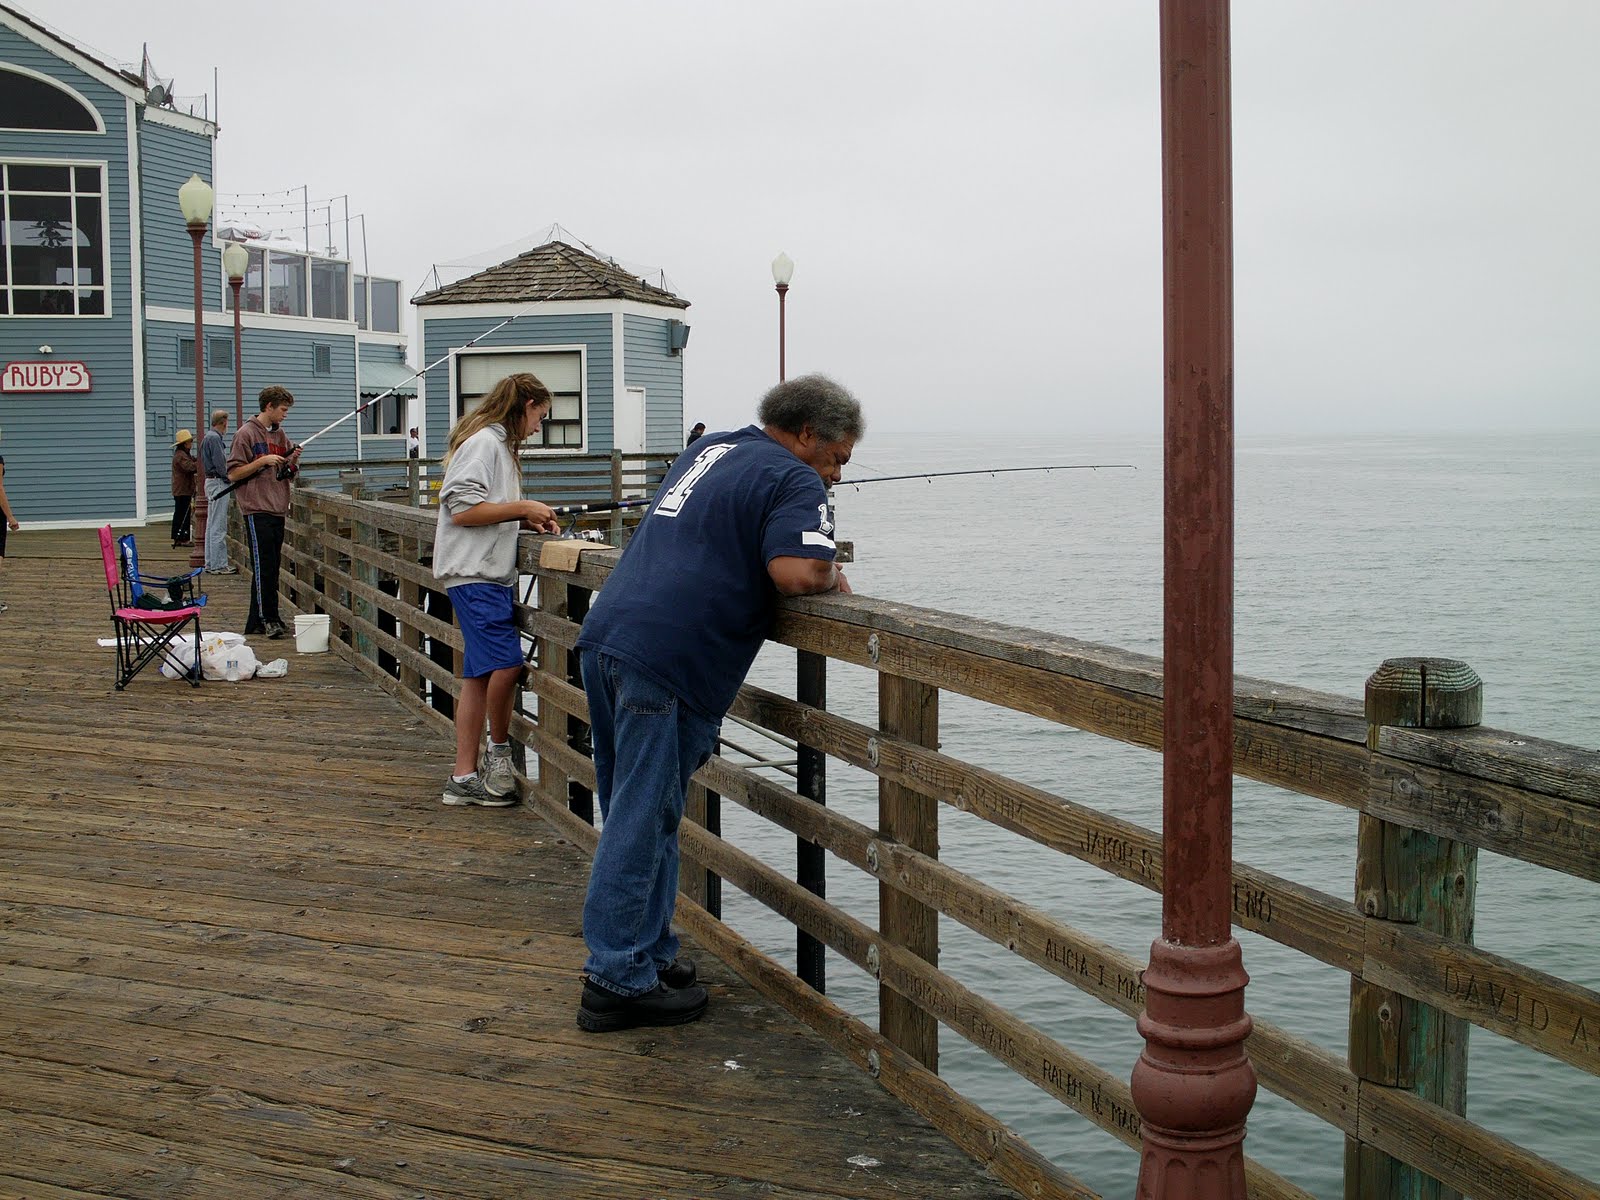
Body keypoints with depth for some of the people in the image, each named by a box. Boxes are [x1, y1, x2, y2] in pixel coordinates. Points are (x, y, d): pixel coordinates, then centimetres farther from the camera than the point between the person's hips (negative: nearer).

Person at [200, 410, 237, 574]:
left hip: (211, 481, 11)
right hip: (219, 482, -11)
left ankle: (211, 563, 18)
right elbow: (220, 464, -20)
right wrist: (229, 478, -9)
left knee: (212, 525, 13)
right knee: (219, 527, -8)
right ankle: (218, 565, -8)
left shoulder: (208, 437, 16)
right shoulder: (214, 438, -15)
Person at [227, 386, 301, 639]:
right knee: (263, 566, -9)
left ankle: (256, 622, 13)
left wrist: (293, 461, 1)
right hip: (257, 510, -7)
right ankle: (268, 619, -7)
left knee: (272, 566, 7)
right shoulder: (246, 433, -5)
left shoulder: (280, 434, 16)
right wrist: (262, 461, -16)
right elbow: (233, 474, -8)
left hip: (278, 510, 7)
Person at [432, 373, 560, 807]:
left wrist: (527, 521, 13)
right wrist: (521, 508, -13)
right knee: (506, 664, -17)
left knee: (481, 675, 9)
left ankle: (464, 778, 11)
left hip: (492, 575, 11)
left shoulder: (499, 444, 22)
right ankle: (499, 751, 2)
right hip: (474, 575, -11)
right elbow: (461, 508, -17)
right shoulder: (483, 442, -9)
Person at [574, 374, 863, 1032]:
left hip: (605, 634, 9)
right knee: (642, 823, -4)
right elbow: (795, 573, -20)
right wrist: (833, 576, 4)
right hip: (666, 662, -9)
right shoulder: (794, 481, -3)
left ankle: (651, 953, 24)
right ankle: (618, 982, 2)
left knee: (636, 813, 15)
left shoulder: (710, 447, 23)